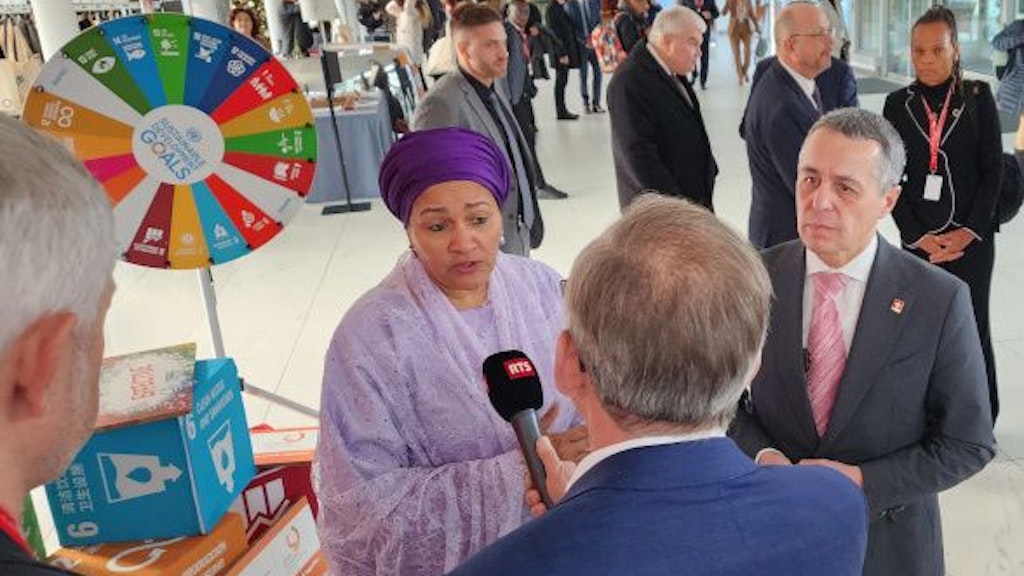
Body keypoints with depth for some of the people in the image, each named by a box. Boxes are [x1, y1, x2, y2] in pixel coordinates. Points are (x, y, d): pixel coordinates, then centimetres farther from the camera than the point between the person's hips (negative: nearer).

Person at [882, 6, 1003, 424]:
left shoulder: (977, 98, 0)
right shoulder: (898, 104, 2)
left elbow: (993, 171, -1)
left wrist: (969, 231, -9)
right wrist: (919, 237, -6)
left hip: (972, 237, -1)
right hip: (919, 238, 1)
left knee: (972, 328, 4)